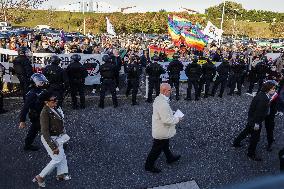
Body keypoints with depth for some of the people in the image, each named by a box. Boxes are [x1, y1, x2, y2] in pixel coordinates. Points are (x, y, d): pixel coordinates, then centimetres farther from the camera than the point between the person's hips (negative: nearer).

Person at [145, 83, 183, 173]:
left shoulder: (158, 98, -2)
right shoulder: (163, 104, -34)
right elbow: (167, 120, -33)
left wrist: (171, 113, 6)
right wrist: (177, 119, -17)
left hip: (159, 129, 10)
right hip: (162, 132, -10)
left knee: (165, 145, 30)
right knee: (157, 149, 9)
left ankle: (170, 158, 52)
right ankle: (149, 165, 27)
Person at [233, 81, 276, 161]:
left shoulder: (262, 94, 0)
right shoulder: (263, 99, -29)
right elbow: (259, 111, -27)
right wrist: (256, 123, -22)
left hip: (251, 118, 9)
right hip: (255, 120, -9)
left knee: (247, 131, 26)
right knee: (255, 137, 8)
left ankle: (236, 142, 44)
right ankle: (251, 154, 26)